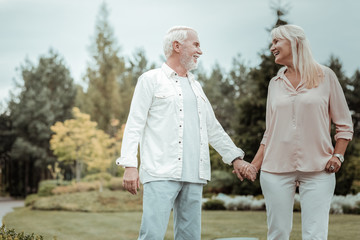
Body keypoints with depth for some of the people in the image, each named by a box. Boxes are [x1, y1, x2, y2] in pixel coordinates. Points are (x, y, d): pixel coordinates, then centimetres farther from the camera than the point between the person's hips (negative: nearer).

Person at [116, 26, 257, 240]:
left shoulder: (195, 86, 23)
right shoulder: (152, 80, 4)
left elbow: (213, 128, 28)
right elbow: (135, 124, -3)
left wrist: (235, 157, 22)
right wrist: (130, 165, -13)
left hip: (194, 175, 7)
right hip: (161, 174, -6)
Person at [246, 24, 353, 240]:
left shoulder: (325, 76, 4)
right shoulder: (275, 83, 13)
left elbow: (345, 124, 6)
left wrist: (338, 155, -8)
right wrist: (253, 165, 6)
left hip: (317, 171, -3)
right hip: (276, 170, 3)